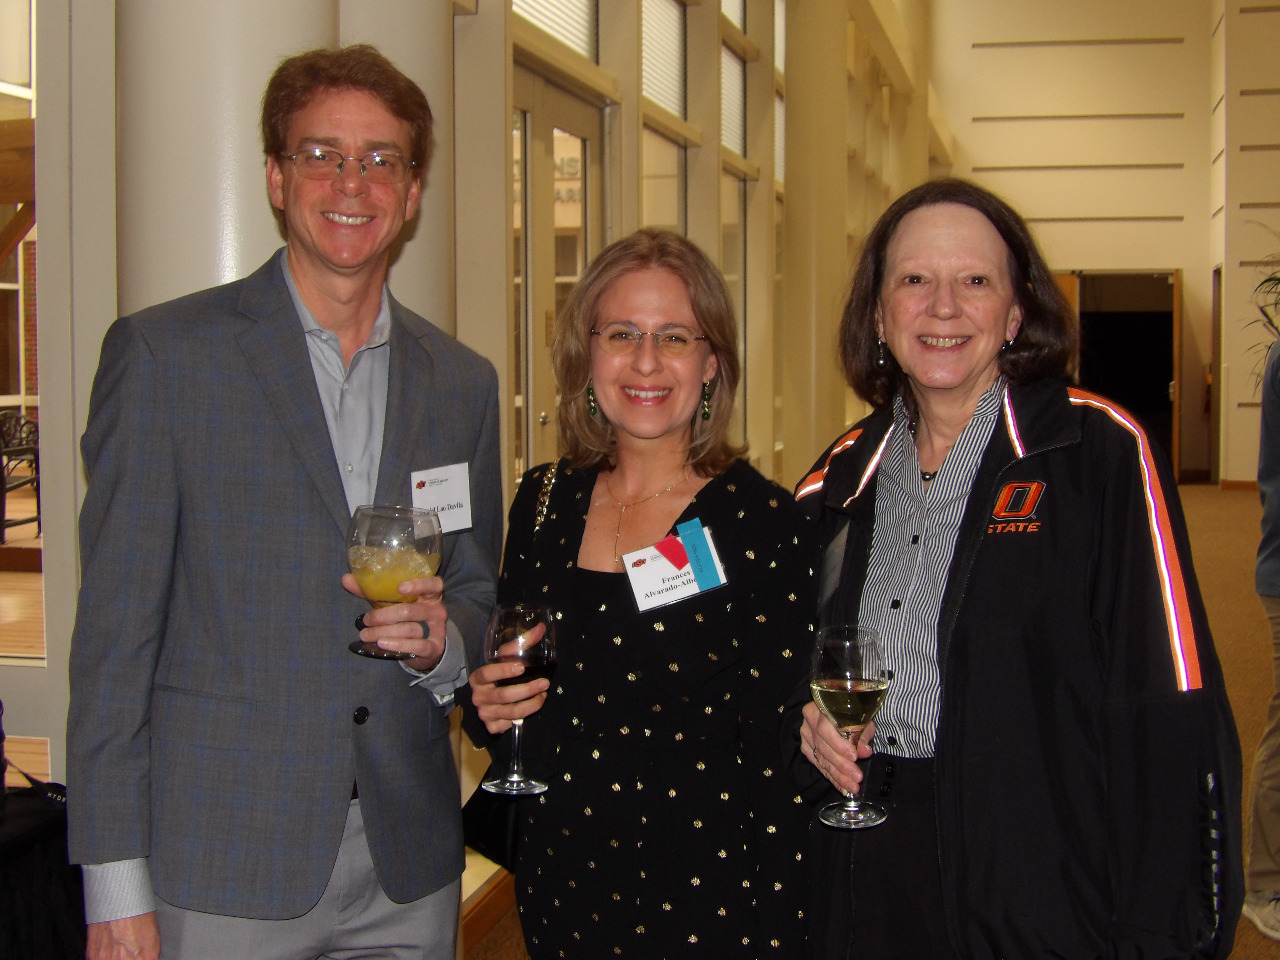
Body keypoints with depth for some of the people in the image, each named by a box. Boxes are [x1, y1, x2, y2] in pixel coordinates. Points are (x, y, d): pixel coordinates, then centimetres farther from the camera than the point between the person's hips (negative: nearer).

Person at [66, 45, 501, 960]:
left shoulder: (461, 382, 9)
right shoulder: (163, 352, -4)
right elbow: (116, 627, -6)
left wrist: (441, 642, -7)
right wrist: (116, 883, -9)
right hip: (220, 867, -4)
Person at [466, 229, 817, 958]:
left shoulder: (765, 524, -12)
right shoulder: (544, 502, 2)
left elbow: (781, 758, -11)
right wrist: (492, 705, -7)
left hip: (704, 900, -4)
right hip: (558, 888, 5)